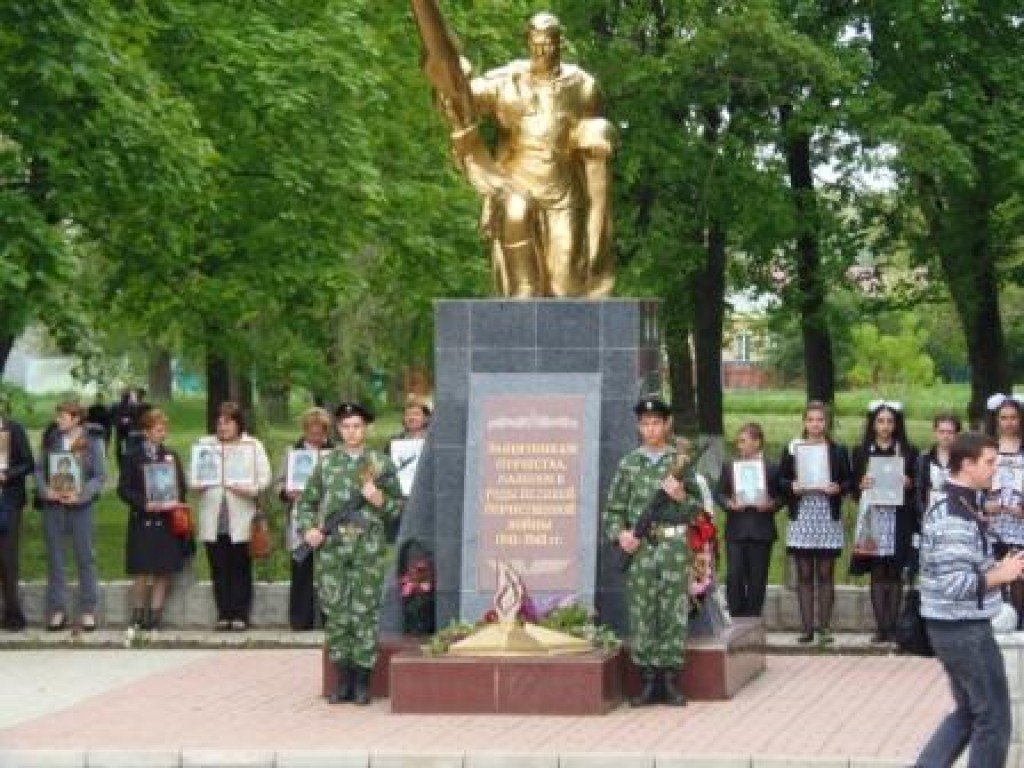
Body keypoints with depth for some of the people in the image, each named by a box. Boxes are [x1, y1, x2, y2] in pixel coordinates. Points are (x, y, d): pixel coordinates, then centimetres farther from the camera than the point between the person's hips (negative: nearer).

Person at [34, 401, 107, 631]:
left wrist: (81, 495, -17)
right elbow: (39, 468, 7)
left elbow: (100, 475, -4)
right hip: (52, 504, 3)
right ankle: (57, 610, 14)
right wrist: (45, 490, -11)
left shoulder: (92, 441, -3)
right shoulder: (51, 439, 6)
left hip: (80, 504, -3)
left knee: (85, 557, 3)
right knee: (54, 557, 6)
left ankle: (88, 610, 10)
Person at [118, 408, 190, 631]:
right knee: (142, 573, -4)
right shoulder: (134, 457, 0)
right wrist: (145, 504, -16)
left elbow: (181, 487, 12)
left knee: (163, 573, 2)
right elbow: (123, 489, -4)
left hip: (167, 522, 3)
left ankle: (154, 617, 10)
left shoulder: (171, 456, 10)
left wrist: (175, 503, -8)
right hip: (143, 522, -3)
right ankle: (138, 617, 9)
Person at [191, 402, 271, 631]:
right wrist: (198, 485, -8)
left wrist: (248, 489, -17)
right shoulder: (205, 444, 16)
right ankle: (224, 615, 9)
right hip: (213, 519, 3)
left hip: (241, 519, -3)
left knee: (240, 569, -2)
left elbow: (264, 478, 0)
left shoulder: (253, 446, 7)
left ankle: (240, 615, 2)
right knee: (219, 569, 4)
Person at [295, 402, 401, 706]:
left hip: (368, 547, -2)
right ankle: (343, 681, 11)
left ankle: (363, 683, 5)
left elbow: (399, 507, 10)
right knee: (335, 614, 2)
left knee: (364, 614, -3)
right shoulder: (327, 463, 11)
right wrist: (308, 529, -2)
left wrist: (379, 500, -10)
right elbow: (306, 502, 15)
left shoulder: (381, 464, 7)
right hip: (331, 547, 2)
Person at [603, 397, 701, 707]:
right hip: (639, 548, 1)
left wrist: (680, 497, -11)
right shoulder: (629, 464, 8)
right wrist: (619, 534, -7)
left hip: (674, 544, -1)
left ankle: (671, 681, 4)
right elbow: (613, 508, 10)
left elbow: (697, 509, 8)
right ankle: (648, 681, 6)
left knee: (674, 613, -2)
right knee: (641, 614, 0)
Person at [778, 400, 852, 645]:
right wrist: (792, 487, -13)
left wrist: (837, 488, -14)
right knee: (804, 574, 1)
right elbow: (780, 481, 7)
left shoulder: (838, 451, 7)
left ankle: (825, 627, 4)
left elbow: (849, 481, 6)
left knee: (825, 574, 0)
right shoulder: (792, 449, 8)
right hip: (801, 518, 1)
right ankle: (807, 627, 4)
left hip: (829, 518, -1)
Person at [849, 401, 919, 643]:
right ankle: (880, 626, -1)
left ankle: (892, 626, 1)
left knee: (894, 573, -2)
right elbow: (854, 490, 9)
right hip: (873, 517, 1)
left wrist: (909, 484, -12)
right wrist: (862, 485, -11)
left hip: (899, 519, -1)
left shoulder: (908, 452, 8)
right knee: (877, 573, -2)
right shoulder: (861, 452, 10)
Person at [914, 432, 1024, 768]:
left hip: (953, 626, 10)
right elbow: (954, 585, -27)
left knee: (968, 712, 19)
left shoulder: (954, 507, 12)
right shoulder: (955, 517, -21)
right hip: (965, 629, -10)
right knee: (994, 721, 1)